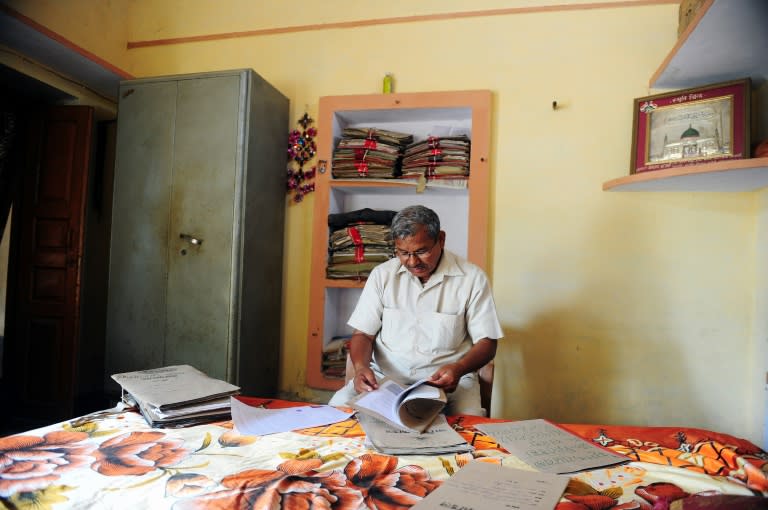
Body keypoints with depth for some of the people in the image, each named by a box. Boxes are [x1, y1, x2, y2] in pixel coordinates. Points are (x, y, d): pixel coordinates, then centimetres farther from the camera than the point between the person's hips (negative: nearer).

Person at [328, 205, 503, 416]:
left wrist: (459, 368, -23)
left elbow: (486, 343, -2)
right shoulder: (382, 274, 2)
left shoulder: (472, 278, -4)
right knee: (338, 406, -24)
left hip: (447, 379, -1)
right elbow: (363, 333, 4)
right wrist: (361, 366, -18)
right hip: (385, 376, 2)